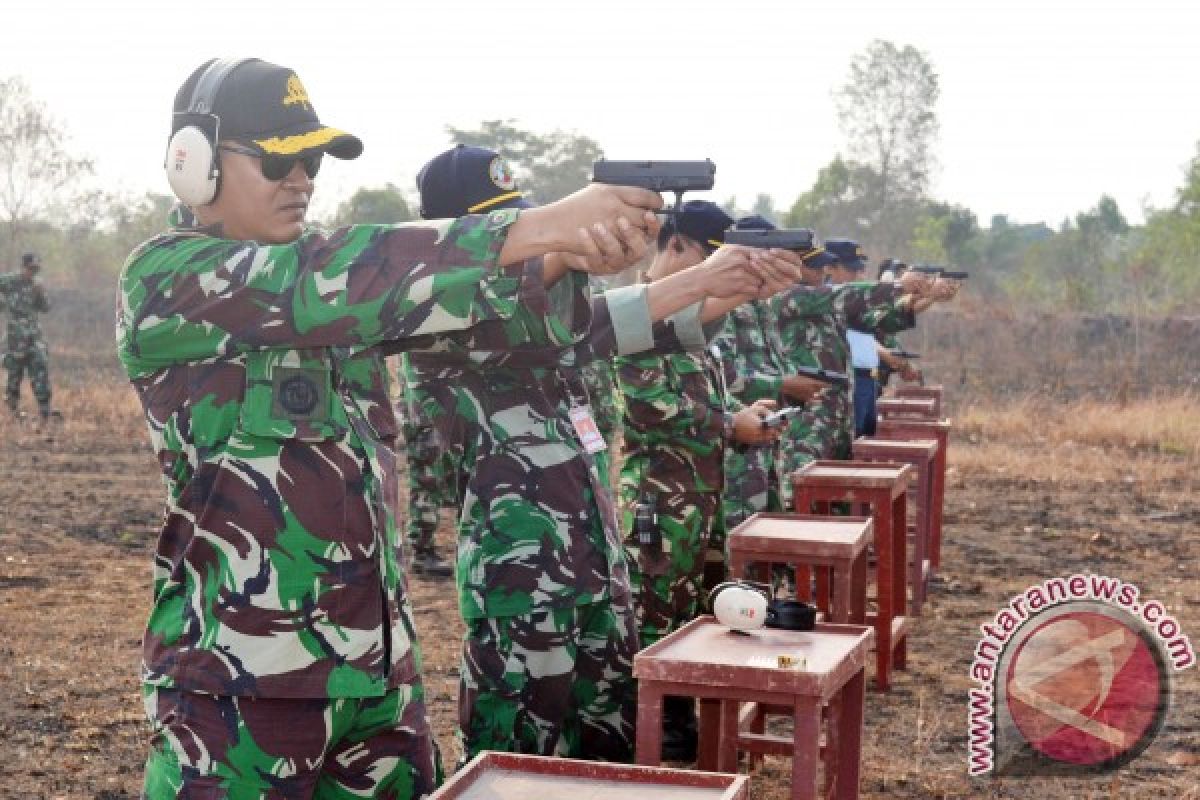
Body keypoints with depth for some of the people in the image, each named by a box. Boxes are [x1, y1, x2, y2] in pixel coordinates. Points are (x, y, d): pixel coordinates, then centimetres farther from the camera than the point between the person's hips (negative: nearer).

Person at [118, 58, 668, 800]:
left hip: (380, 656, 7)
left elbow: (433, 294, -3)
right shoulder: (161, 277, -9)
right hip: (239, 675, -7)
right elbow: (320, 282, -24)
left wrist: (570, 254, -24)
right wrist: (536, 228, -29)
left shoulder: (333, 294, 12)